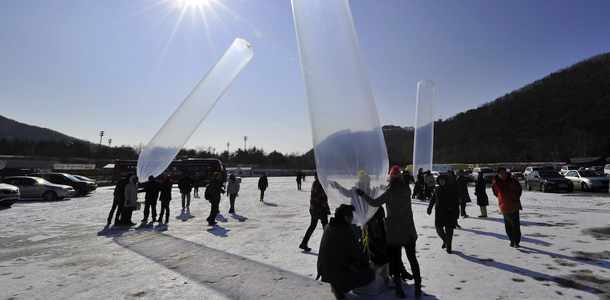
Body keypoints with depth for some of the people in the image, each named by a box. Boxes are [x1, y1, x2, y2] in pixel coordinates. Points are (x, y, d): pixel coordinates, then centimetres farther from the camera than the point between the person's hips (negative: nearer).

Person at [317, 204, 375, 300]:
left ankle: (336, 285, 14)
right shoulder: (345, 231, -20)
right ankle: (340, 287, -4)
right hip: (337, 272, -8)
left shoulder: (328, 227, 6)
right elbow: (356, 251, -12)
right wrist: (367, 263, 9)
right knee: (370, 274, 1)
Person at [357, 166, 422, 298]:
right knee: (412, 259, 16)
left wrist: (362, 194, -9)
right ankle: (418, 289, 21)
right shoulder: (407, 190, -5)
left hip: (394, 233, -4)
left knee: (396, 260, 8)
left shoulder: (390, 192, -17)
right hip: (409, 232, 4)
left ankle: (399, 290, 12)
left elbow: (375, 203, -18)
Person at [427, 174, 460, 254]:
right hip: (439, 212, 4)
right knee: (439, 228, 2)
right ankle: (445, 241, 32)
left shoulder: (451, 189, -7)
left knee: (449, 229, 1)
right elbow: (433, 199, 16)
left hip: (449, 212, -4)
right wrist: (429, 208, 13)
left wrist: (456, 213, -11)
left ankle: (448, 246, 16)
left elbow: (456, 202, -8)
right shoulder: (437, 189, 7)